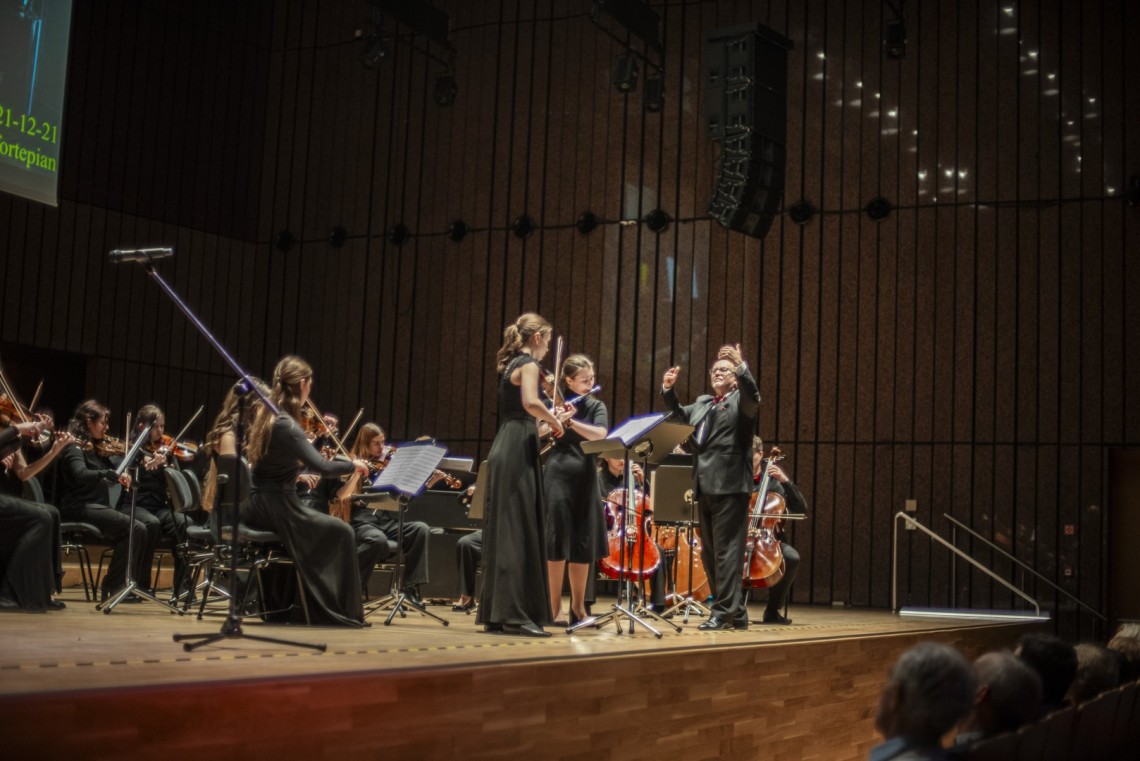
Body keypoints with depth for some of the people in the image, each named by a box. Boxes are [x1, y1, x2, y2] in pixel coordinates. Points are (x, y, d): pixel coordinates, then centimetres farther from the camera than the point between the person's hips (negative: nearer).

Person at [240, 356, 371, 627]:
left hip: (256, 506, 9)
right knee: (341, 532, 3)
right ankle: (344, 611, 7)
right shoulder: (285, 425, -20)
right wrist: (354, 465, -9)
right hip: (275, 507, -9)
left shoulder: (266, 414, 7)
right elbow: (322, 466, -27)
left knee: (324, 529, 28)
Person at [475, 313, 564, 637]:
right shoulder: (528, 364, -8)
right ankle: (515, 614, -10)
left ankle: (495, 612, 13)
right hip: (518, 452, -9)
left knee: (503, 531, 10)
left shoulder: (510, 365, 19)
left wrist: (544, 422, 15)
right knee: (519, 532, -9)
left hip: (503, 451, 9)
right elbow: (530, 403, -26)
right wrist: (554, 419, -10)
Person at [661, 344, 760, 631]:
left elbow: (753, 395, -17)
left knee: (726, 551, -10)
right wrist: (668, 390, 6)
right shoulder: (701, 403, 23)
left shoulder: (741, 400, 2)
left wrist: (741, 365, -32)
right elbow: (680, 415, 22)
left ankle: (723, 612, -8)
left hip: (730, 486, -8)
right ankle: (736, 611, 17)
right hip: (705, 487, 8)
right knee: (709, 553, 10)